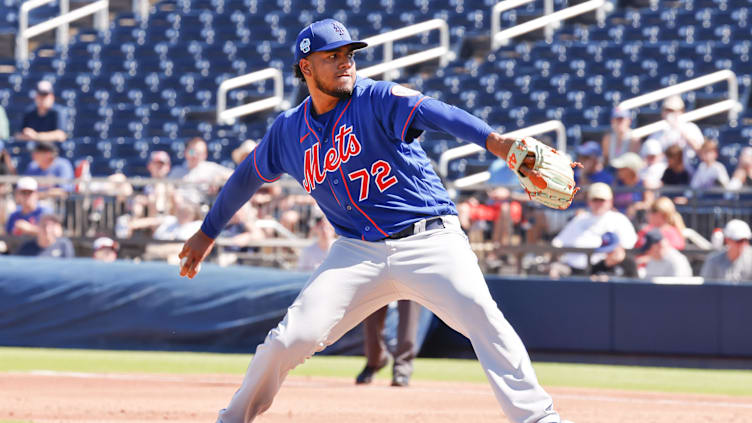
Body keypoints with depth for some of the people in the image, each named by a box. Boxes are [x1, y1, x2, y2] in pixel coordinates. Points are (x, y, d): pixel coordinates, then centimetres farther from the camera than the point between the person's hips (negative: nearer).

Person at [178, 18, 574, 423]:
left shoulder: (377, 100, -7)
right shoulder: (289, 131, 8)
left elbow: (432, 112, -27)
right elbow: (247, 175, 26)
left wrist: (493, 140, -46)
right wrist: (207, 233, 34)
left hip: (429, 241, -3)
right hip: (358, 252, 3)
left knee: (483, 319, -24)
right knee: (292, 337, -8)